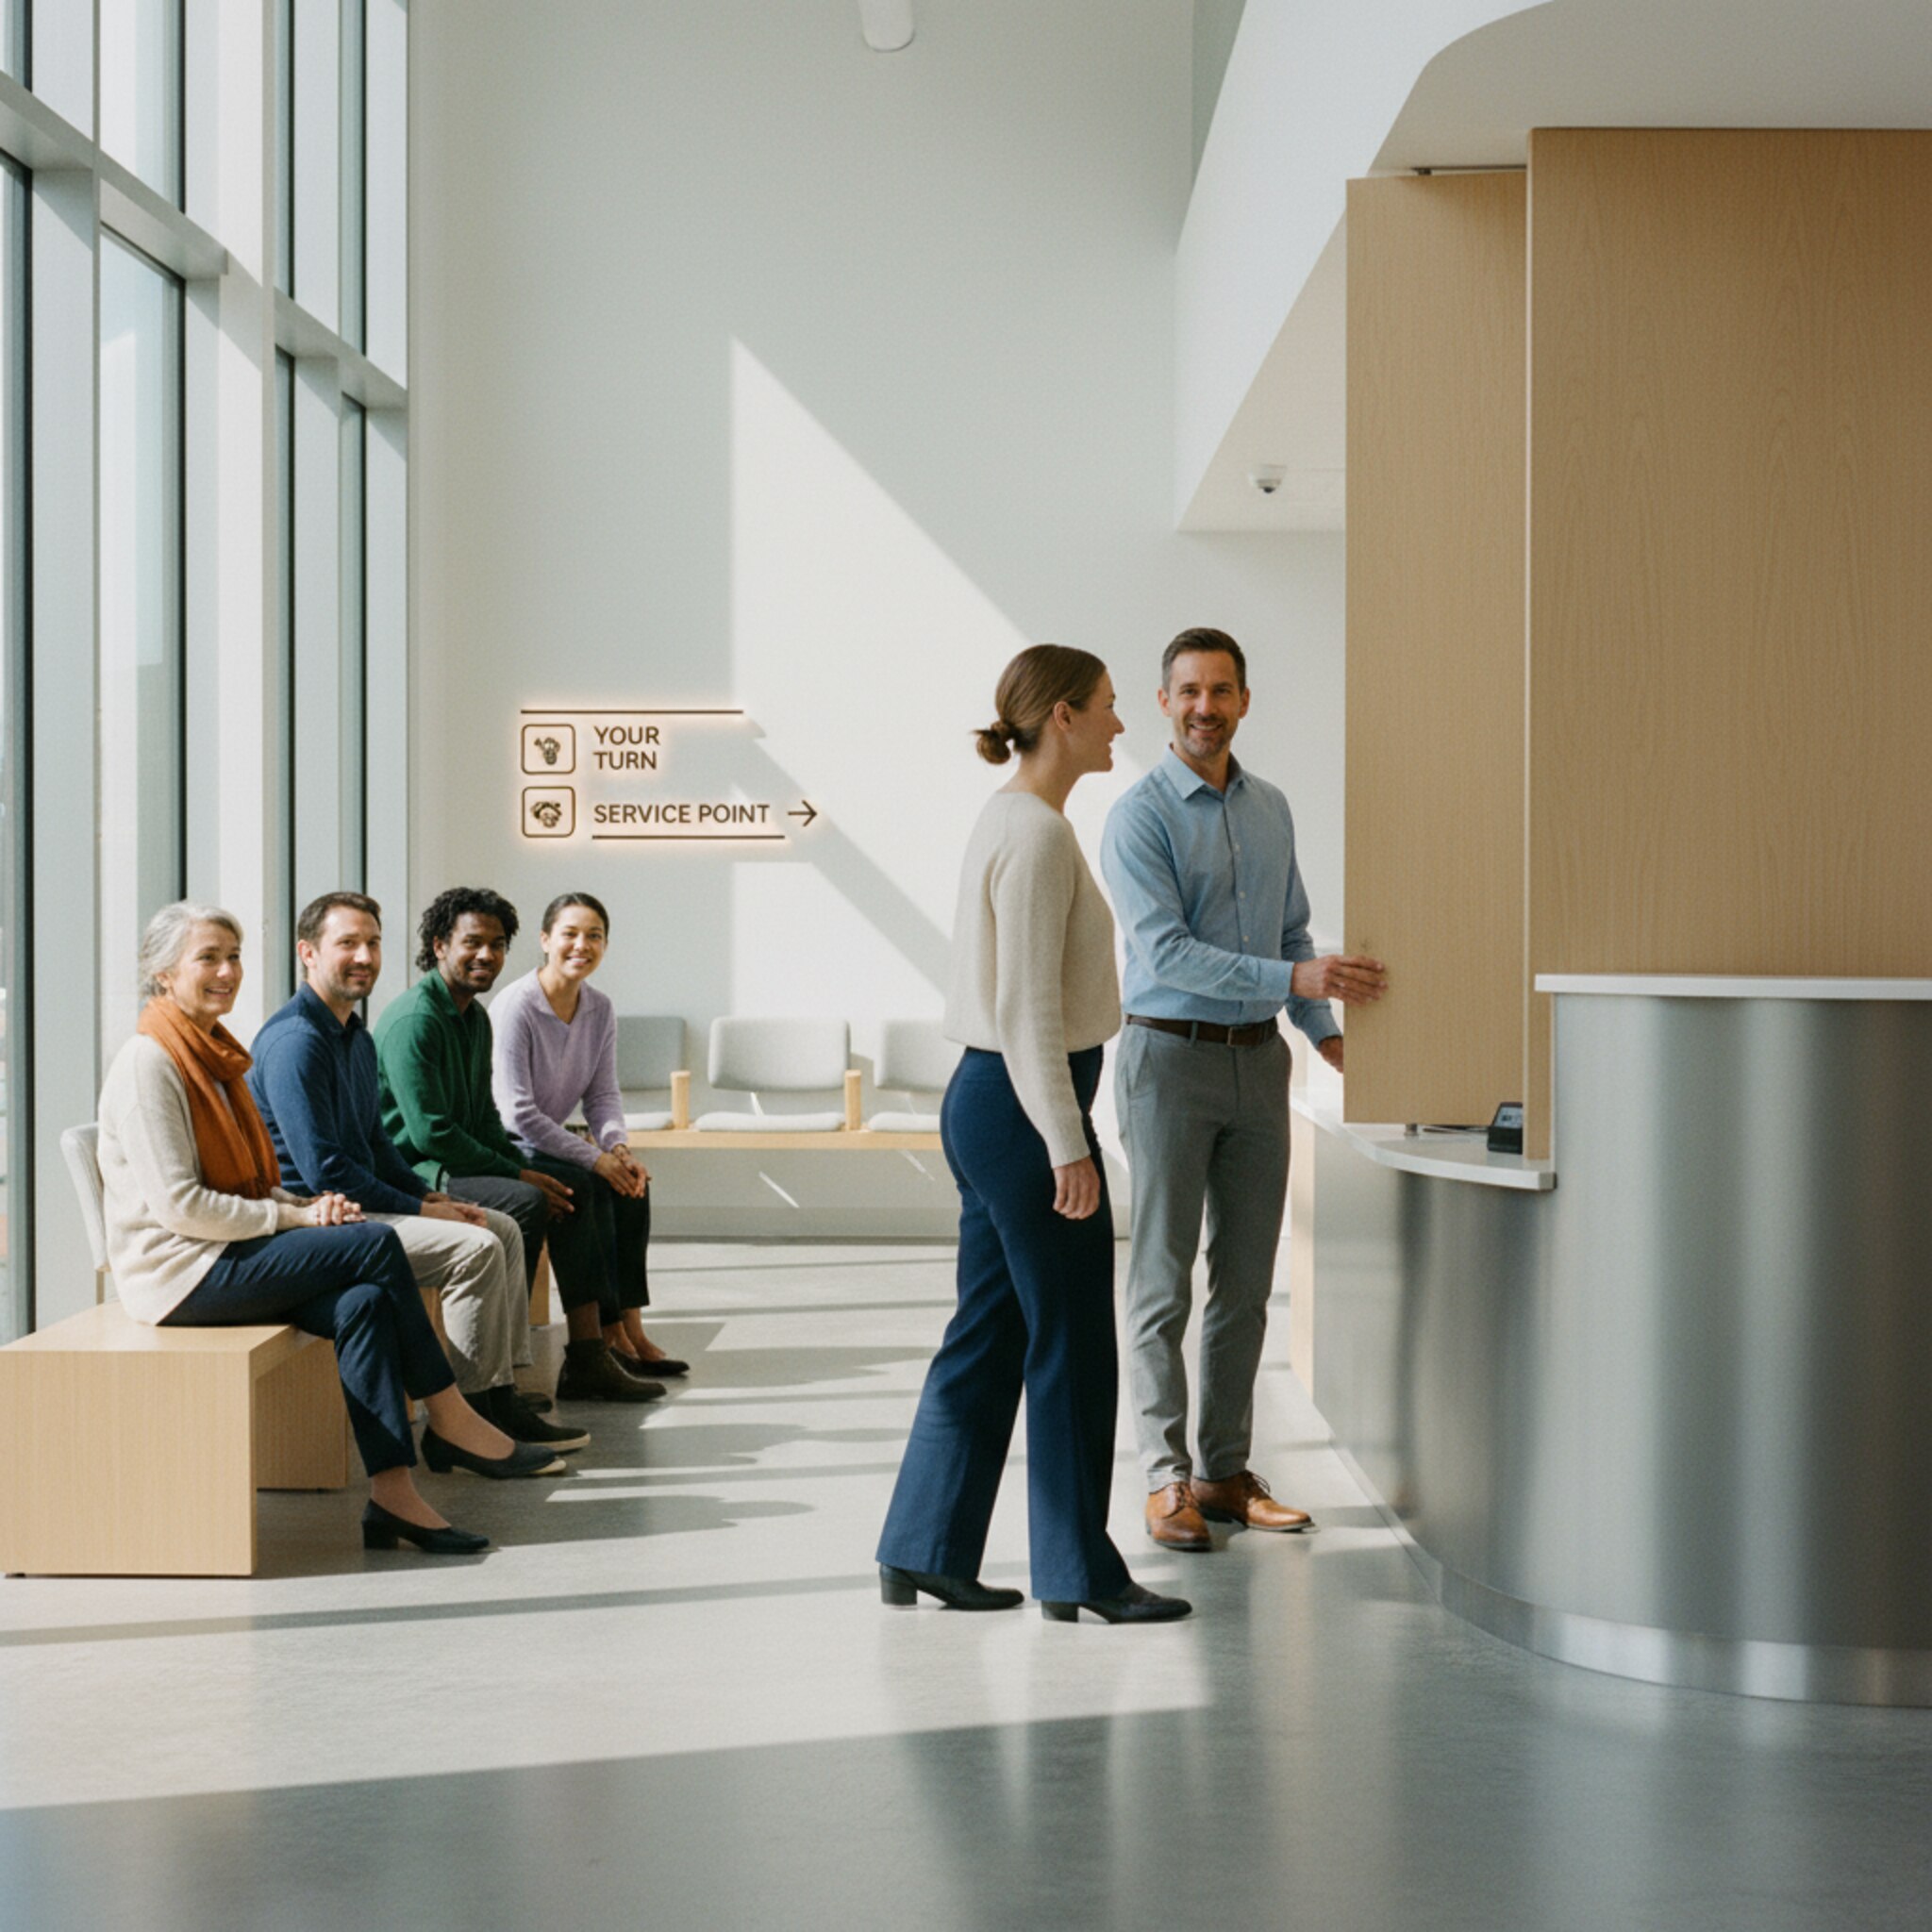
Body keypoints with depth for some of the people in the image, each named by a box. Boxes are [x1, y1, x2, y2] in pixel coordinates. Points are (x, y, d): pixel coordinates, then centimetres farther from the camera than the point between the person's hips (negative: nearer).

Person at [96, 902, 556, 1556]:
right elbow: (179, 1204, -19)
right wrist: (293, 1217, -16)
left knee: (364, 1302, -20)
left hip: (230, 1253, 8)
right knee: (377, 1245, -19)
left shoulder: (213, 1054, 18)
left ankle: (392, 1492, -25)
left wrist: (307, 1204, 1)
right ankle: (448, 1414, -5)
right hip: (178, 1270, -8)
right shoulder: (147, 1063, -12)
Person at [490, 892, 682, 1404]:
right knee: (581, 1188, -30)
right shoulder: (515, 1007, -19)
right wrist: (595, 1158, -24)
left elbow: (603, 1094, 6)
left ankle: (625, 1331, -12)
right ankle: (590, 1355, -34)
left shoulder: (600, 1011, 5)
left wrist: (618, 1146, -16)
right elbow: (517, 1112, -23)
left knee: (630, 1182, -15)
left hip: (546, 1144, 8)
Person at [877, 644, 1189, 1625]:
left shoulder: (1014, 822, 15)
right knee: (1072, 1341, -1)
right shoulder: (1037, 833, -16)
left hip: (984, 1102, 10)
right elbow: (1028, 1007, -21)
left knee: (990, 1331, 13)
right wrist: (1066, 1145, -20)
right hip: (1024, 1104, -10)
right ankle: (1078, 1570, 8)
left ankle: (923, 1552, 19)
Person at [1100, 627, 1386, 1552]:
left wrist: (1329, 1033, 8)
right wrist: (1296, 978, -25)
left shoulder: (1271, 809, 11)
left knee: (1246, 1280, 8)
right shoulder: (1140, 816, -9)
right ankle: (1167, 1480, 3)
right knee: (1165, 1278, -2)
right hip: (1171, 1056, -6)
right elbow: (1166, 954, -18)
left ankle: (1226, 1472, 15)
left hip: (1257, 1059, 6)